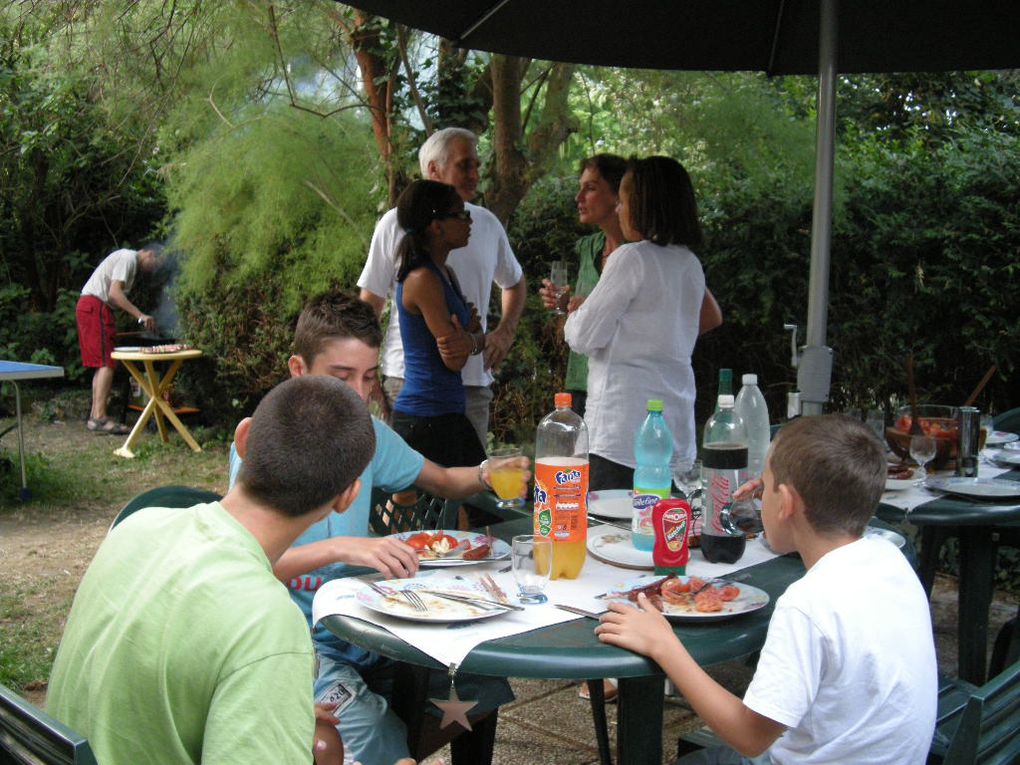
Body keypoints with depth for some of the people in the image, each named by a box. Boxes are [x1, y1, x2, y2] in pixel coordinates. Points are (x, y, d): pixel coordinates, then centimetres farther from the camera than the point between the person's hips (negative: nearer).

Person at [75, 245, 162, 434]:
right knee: (106, 363, -13)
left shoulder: (129, 259, 22)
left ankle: (95, 415, 13)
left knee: (102, 364, 11)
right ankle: (99, 418, -16)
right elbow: (114, 293, -20)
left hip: (88, 307, 11)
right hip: (95, 307, -11)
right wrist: (140, 315, -22)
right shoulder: (128, 258, -9)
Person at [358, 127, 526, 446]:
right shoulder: (397, 224, -2)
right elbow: (370, 301, 2)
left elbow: (515, 282, 26)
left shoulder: (488, 224, 9)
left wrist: (506, 331, 9)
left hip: (473, 381, 4)